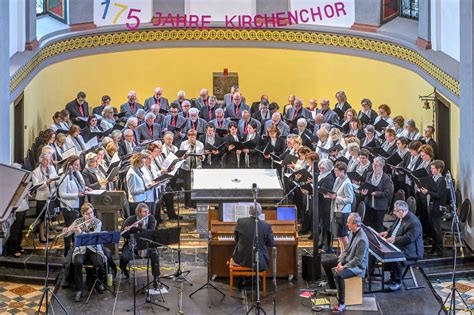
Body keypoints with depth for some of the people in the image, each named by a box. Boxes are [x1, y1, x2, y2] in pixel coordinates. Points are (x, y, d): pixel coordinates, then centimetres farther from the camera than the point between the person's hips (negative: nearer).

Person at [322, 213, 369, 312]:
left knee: (338, 275, -34)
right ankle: (333, 288, 24)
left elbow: (358, 260, -27)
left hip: (357, 265, -10)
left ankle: (341, 304, -21)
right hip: (347, 259, 10)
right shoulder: (353, 232, -2)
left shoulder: (362, 239, -30)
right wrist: (340, 262, -3)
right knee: (325, 263, 9)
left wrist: (344, 267, -22)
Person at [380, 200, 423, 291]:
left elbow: (408, 238, -26)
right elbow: (394, 227, 22)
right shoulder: (400, 217, 5)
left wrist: (395, 239, -25)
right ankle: (392, 276, 13)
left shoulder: (414, 222, -24)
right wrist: (387, 232, 5)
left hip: (411, 249, -10)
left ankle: (397, 282, -11)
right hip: (397, 244, 10)